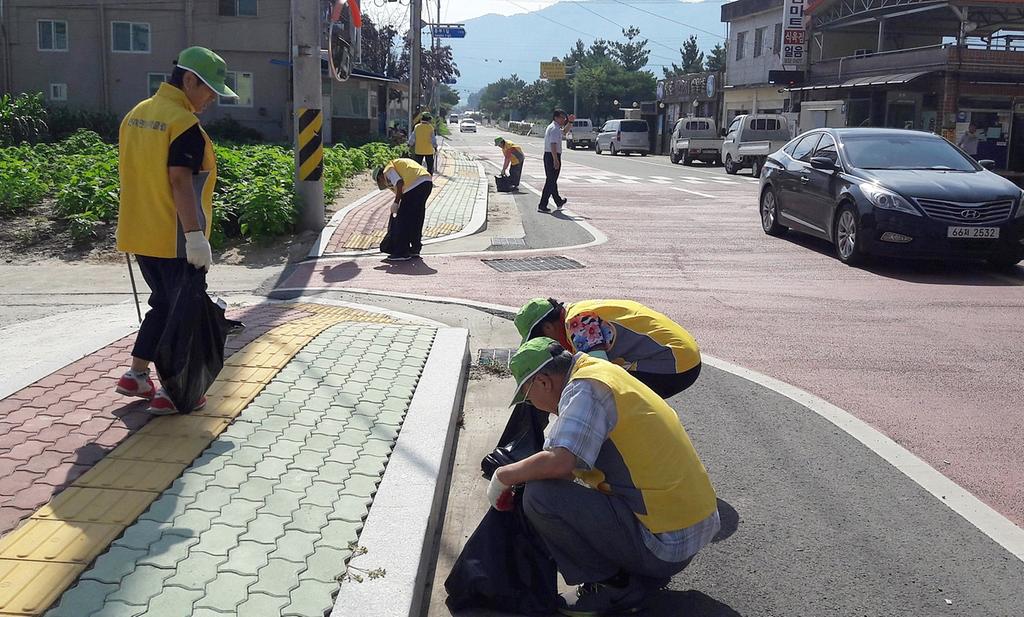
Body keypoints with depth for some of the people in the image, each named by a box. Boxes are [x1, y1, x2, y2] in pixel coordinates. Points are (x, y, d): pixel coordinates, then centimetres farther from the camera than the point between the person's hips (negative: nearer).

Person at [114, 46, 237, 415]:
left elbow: (133, 173, 16)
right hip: (175, 239, -8)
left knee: (162, 302, 22)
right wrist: (196, 236, -22)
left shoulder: (135, 115, 11)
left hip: (142, 234, 9)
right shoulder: (184, 124, -17)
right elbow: (180, 182, -23)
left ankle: (136, 375, 26)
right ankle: (170, 394, 9)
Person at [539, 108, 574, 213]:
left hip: (547, 156, 11)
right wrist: (556, 160, -30)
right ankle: (542, 206, -8)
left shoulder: (555, 127, 17)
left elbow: (564, 131, 38)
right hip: (553, 156, -11)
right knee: (551, 181, -7)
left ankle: (558, 201, 38)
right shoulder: (554, 129, -16)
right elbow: (553, 145, -26)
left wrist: (570, 122, 27)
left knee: (551, 180, 20)